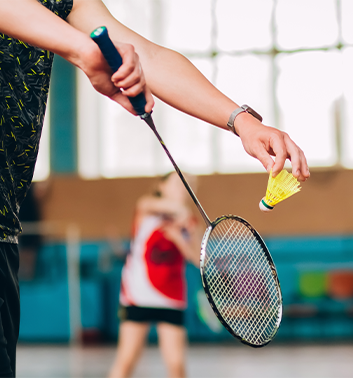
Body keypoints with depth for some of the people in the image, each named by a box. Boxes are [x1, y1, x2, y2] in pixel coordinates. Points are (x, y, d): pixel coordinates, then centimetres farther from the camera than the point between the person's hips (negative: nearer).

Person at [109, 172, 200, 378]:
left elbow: (199, 259, -5)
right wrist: (179, 209, -45)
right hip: (138, 294, -2)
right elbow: (156, 204, -27)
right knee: (127, 359, -7)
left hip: (172, 301, 2)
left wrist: (178, 238, -19)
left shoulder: (189, 223, 7)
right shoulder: (146, 208, -1)